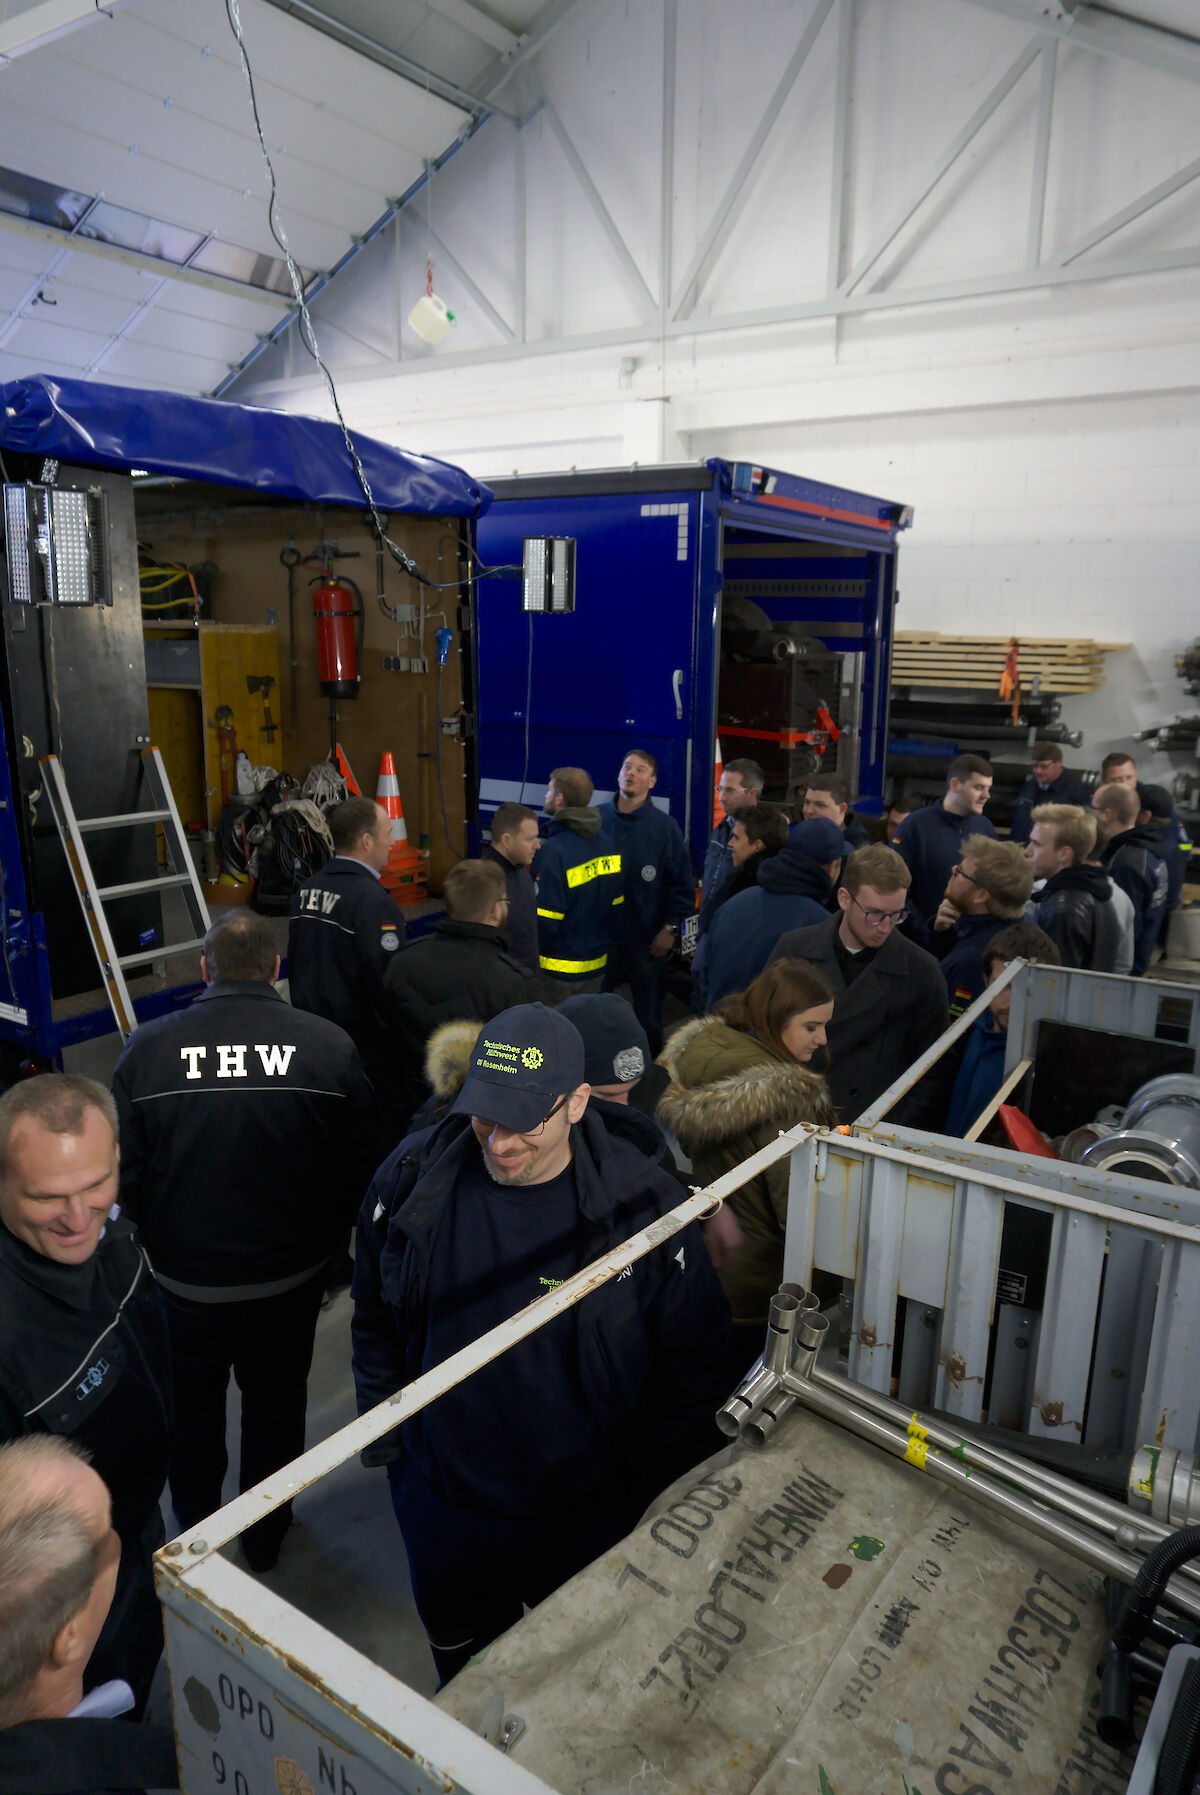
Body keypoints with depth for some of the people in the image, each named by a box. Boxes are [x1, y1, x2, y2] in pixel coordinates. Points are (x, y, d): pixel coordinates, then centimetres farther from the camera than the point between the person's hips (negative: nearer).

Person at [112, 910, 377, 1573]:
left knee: (191, 1410, 25)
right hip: (290, 1281, 0)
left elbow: (124, 1174, -6)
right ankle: (266, 1536, 43)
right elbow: (359, 1170, -8)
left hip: (183, 1285, 0)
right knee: (276, 1407, 23)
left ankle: (194, 1532, 47)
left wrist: (153, 1247, 13)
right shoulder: (330, 1046, -16)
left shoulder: (146, 1048, -16)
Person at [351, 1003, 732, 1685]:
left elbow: (697, 1367, -10)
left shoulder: (644, 1205, -23)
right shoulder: (411, 1180, -15)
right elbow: (375, 1319, 3)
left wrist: (658, 1510, -6)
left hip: (585, 1511, -2)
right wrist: (382, 1436, 5)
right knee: (459, 1662, 27)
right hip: (441, 1495, 3)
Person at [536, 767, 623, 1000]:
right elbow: (616, 904, 9)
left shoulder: (554, 851, -21)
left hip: (560, 970, -7)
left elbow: (546, 919, -20)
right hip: (597, 963, 7)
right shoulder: (607, 842, 3)